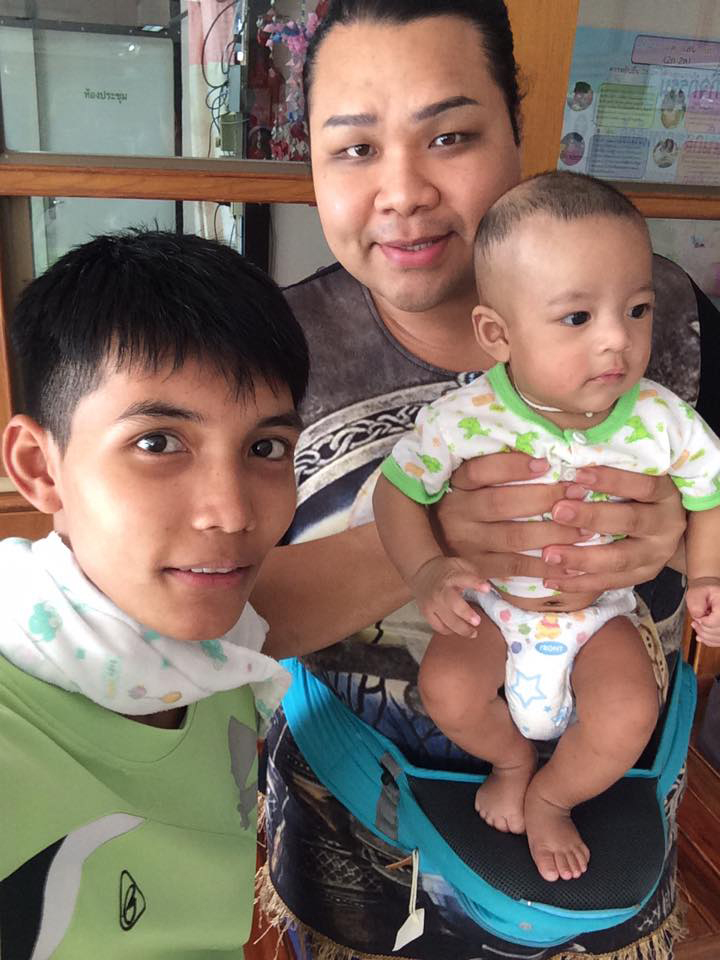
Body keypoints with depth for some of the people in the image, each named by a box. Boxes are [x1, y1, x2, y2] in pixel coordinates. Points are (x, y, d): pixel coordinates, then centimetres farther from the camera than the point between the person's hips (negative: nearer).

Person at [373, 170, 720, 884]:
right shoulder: (462, 422, -25)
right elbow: (398, 488, -13)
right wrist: (424, 570, -27)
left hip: (601, 611, 1)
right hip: (490, 604, 0)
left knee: (628, 714, -20)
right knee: (446, 691, -21)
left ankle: (550, 797, 15)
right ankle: (512, 759, 18)